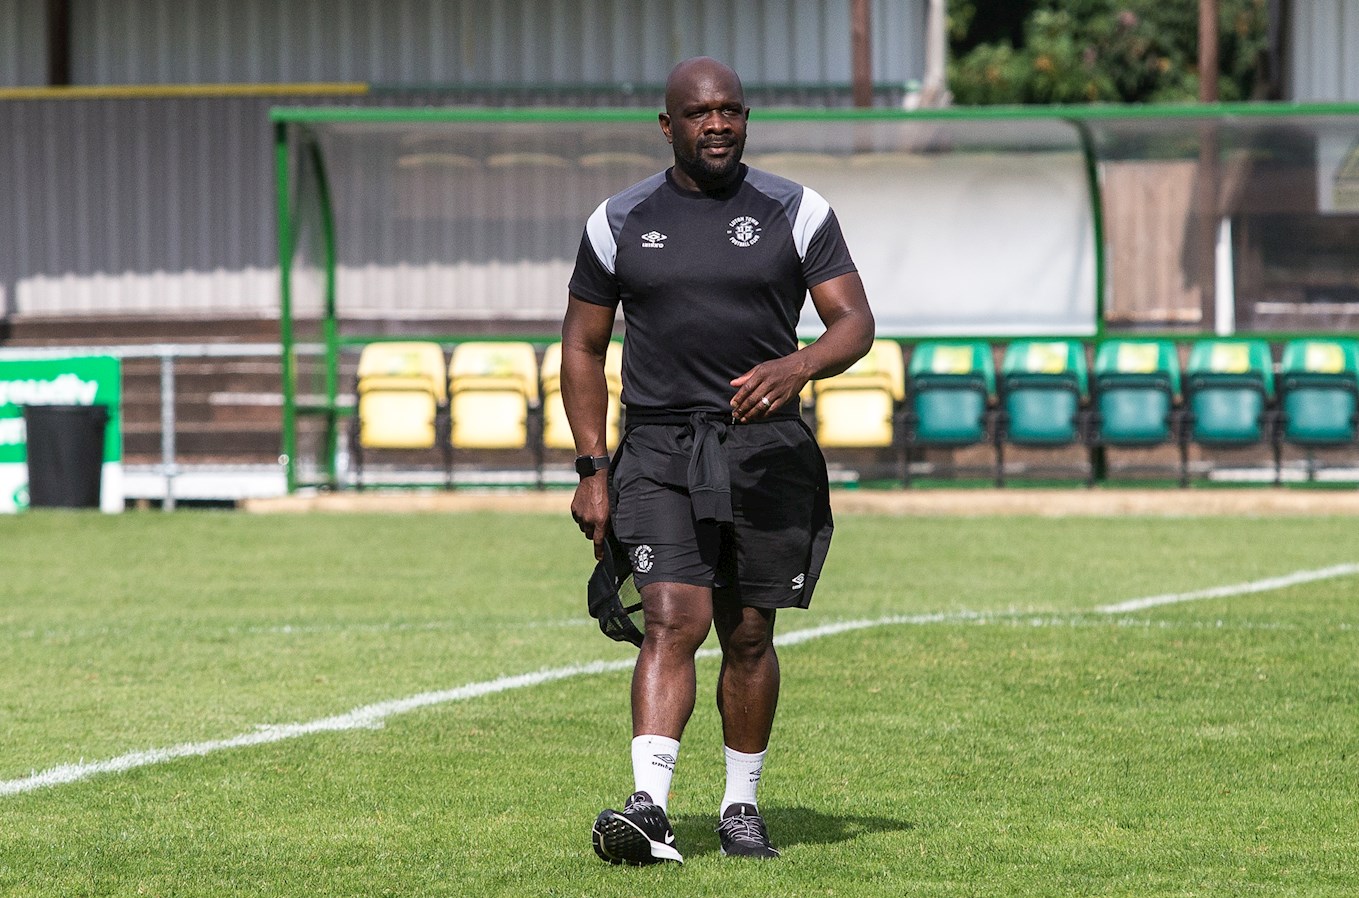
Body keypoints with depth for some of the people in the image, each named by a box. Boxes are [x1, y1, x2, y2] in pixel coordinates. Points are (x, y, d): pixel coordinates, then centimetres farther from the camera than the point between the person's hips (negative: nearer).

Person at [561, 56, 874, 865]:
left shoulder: (796, 214, 3)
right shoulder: (621, 222, 6)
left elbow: (856, 321, -5)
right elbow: (583, 348, 12)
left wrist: (798, 366, -27)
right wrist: (593, 469, 4)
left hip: (767, 449, 1)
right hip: (660, 451, -1)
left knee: (748, 634, 7)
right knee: (674, 619, -16)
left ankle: (742, 805, 22)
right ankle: (651, 807, -26)